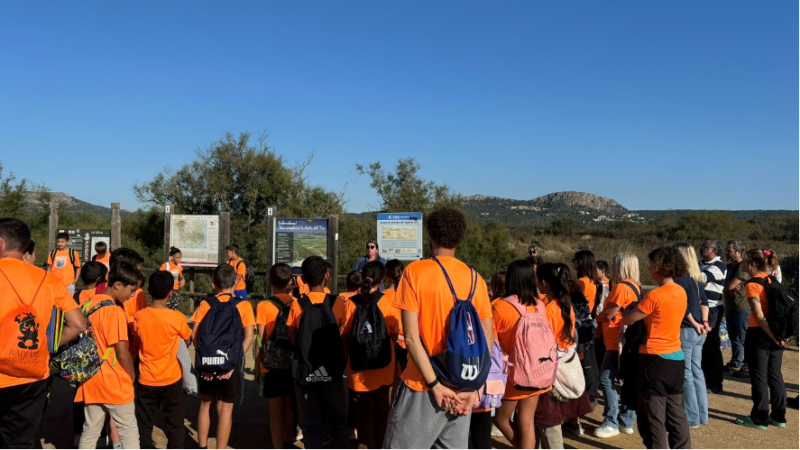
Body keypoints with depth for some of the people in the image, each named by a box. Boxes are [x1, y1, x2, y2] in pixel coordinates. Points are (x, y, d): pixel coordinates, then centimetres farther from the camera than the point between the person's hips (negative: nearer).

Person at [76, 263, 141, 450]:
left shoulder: (88, 304, 6)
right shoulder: (115, 311, -18)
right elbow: (122, 353, -19)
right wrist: (132, 376, -3)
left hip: (91, 380, 8)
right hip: (114, 382, -7)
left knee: (90, 432, 13)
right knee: (129, 432, 4)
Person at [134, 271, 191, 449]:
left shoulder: (139, 317, -7)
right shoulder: (177, 317, -15)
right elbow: (188, 341, 3)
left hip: (146, 380, 2)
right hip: (172, 380, -2)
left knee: (144, 425, 14)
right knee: (175, 424, 11)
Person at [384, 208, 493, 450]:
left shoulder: (415, 271, -10)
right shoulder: (476, 279, 3)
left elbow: (411, 337, -15)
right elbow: (487, 340, 1)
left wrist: (435, 385, -13)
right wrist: (474, 389, 0)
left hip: (423, 387, -4)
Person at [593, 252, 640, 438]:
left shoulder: (621, 287, -17)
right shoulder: (636, 287, 12)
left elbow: (609, 314, -15)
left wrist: (596, 318, 4)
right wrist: (601, 318, 11)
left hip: (618, 342, -10)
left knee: (606, 380, -5)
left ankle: (611, 423, -1)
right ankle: (626, 421, 19)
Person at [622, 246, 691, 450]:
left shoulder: (655, 295, -19)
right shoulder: (681, 292, 5)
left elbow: (627, 320, -14)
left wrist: (631, 309, 6)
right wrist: (642, 310, 6)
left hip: (655, 358, -7)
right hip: (676, 357, 7)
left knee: (653, 413, 4)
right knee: (676, 411, 16)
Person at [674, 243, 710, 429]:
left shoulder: (680, 279, -16)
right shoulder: (697, 278, 10)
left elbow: (684, 306, -20)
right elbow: (704, 301, 8)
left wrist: (695, 324, -8)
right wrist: (704, 321, 1)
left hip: (686, 330, -8)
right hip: (698, 332, 8)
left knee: (686, 374, 1)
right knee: (697, 372, 15)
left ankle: (692, 417, 8)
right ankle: (702, 415, 23)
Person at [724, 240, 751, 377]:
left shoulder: (743, 267, -16)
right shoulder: (729, 266, 13)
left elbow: (730, 286, -21)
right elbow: (728, 286, 12)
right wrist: (732, 286, -9)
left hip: (742, 308, -9)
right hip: (730, 307, 9)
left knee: (744, 339, -1)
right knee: (734, 338, 17)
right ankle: (735, 364, 28)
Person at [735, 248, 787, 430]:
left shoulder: (752, 284, -14)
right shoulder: (772, 280, 8)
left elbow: (759, 315, -20)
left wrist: (773, 336, -14)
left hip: (759, 334, -7)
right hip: (775, 334, 7)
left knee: (759, 378, 2)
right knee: (775, 376, 15)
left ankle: (759, 419, 10)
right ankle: (778, 416, 22)